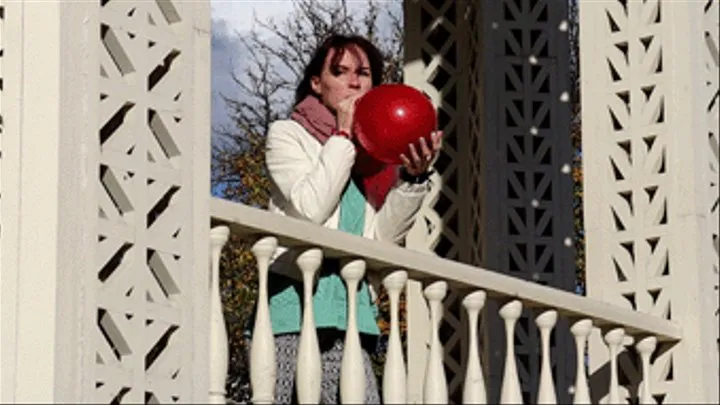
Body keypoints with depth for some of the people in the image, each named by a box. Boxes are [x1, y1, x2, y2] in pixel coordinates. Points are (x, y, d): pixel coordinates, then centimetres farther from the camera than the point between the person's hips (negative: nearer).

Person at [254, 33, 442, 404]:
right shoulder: (288, 134, 8)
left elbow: (385, 236, 10)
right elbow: (310, 207, -10)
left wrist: (414, 177, -2)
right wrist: (344, 135, -2)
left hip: (350, 305, 4)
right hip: (296, 298, -4)